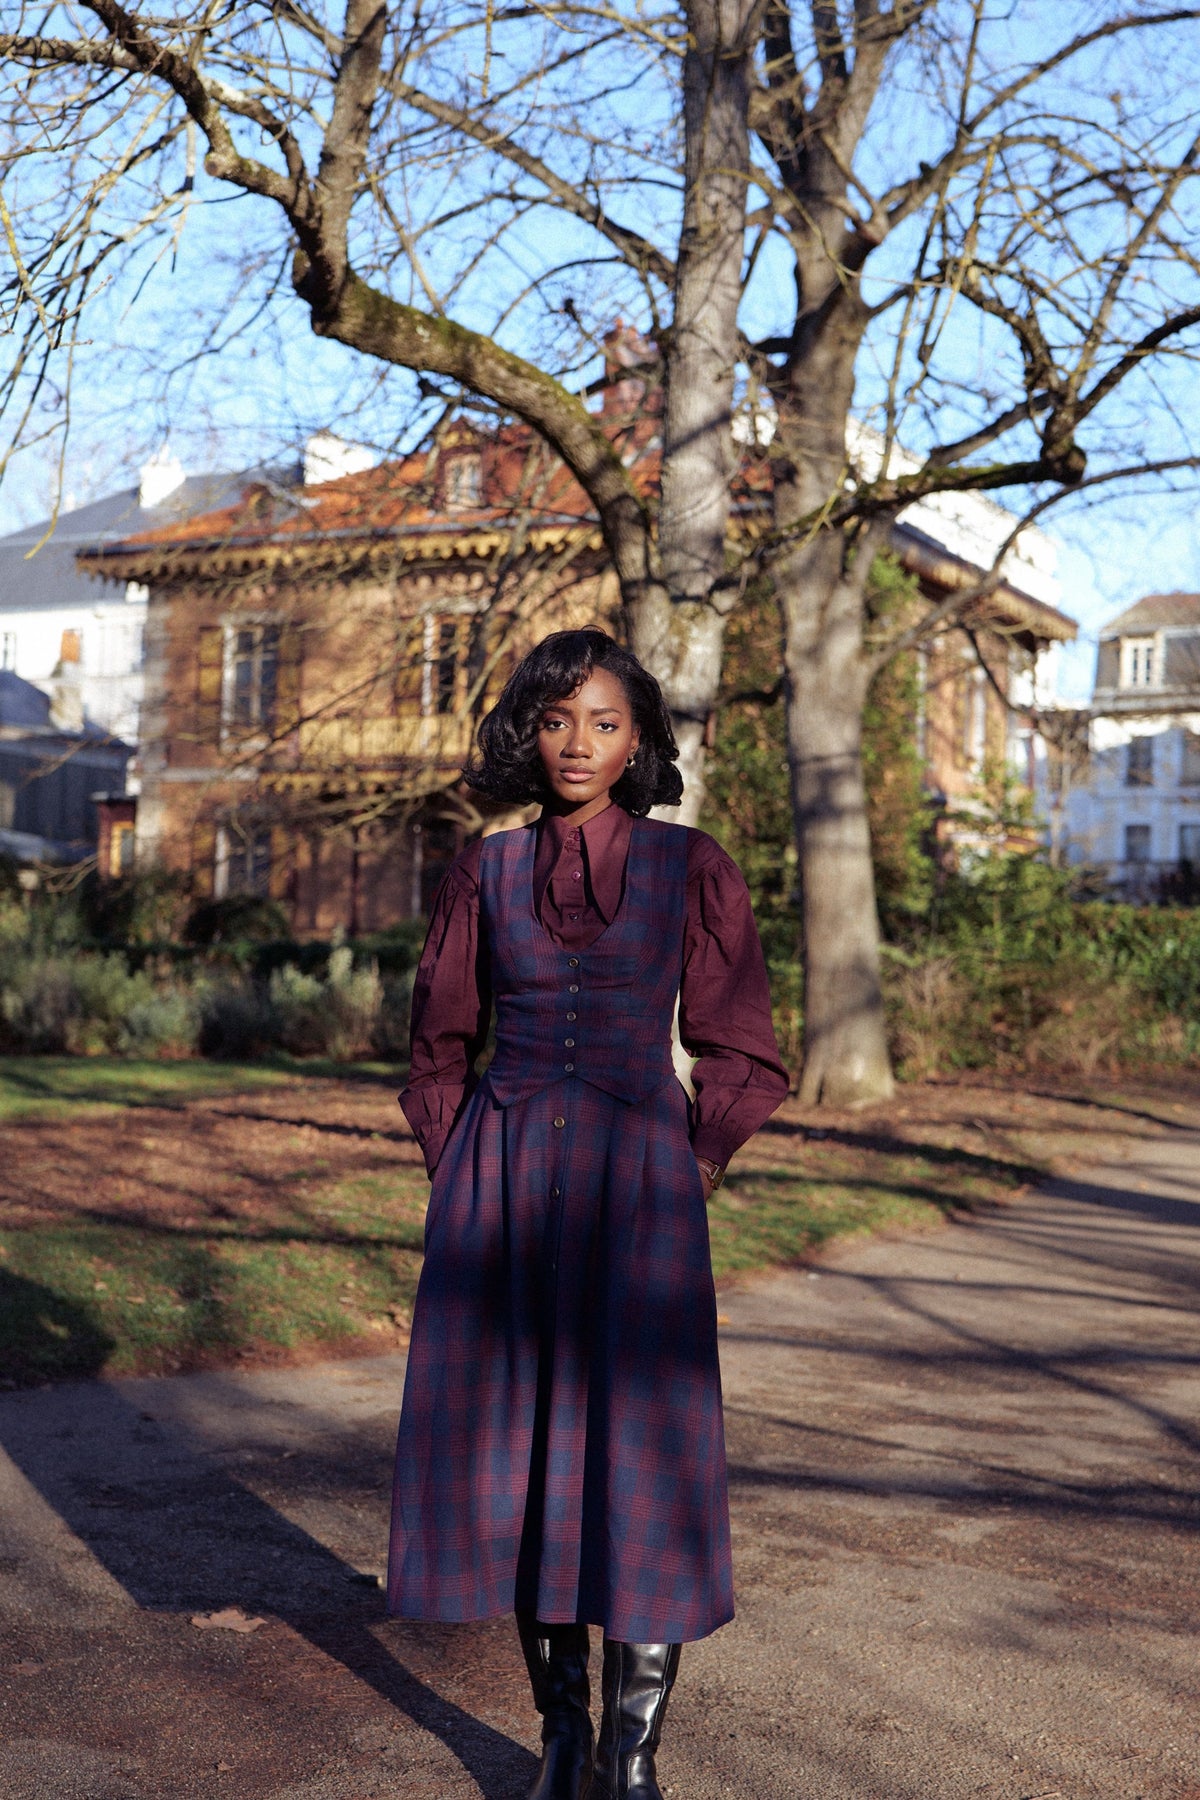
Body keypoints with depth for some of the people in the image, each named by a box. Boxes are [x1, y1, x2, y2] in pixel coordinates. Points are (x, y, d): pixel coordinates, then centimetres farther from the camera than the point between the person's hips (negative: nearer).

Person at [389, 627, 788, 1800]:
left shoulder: (690, 867, 2)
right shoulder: (487, 871, 7)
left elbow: (738, 1051, 5)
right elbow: (439, 1043, 15)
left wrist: (680, 1184, -2)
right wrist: (460, 1185, 5)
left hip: (636, 1187, -2)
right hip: (500, 1186, 2)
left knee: (643, 1465, -7)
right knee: (517, 1455, 4)